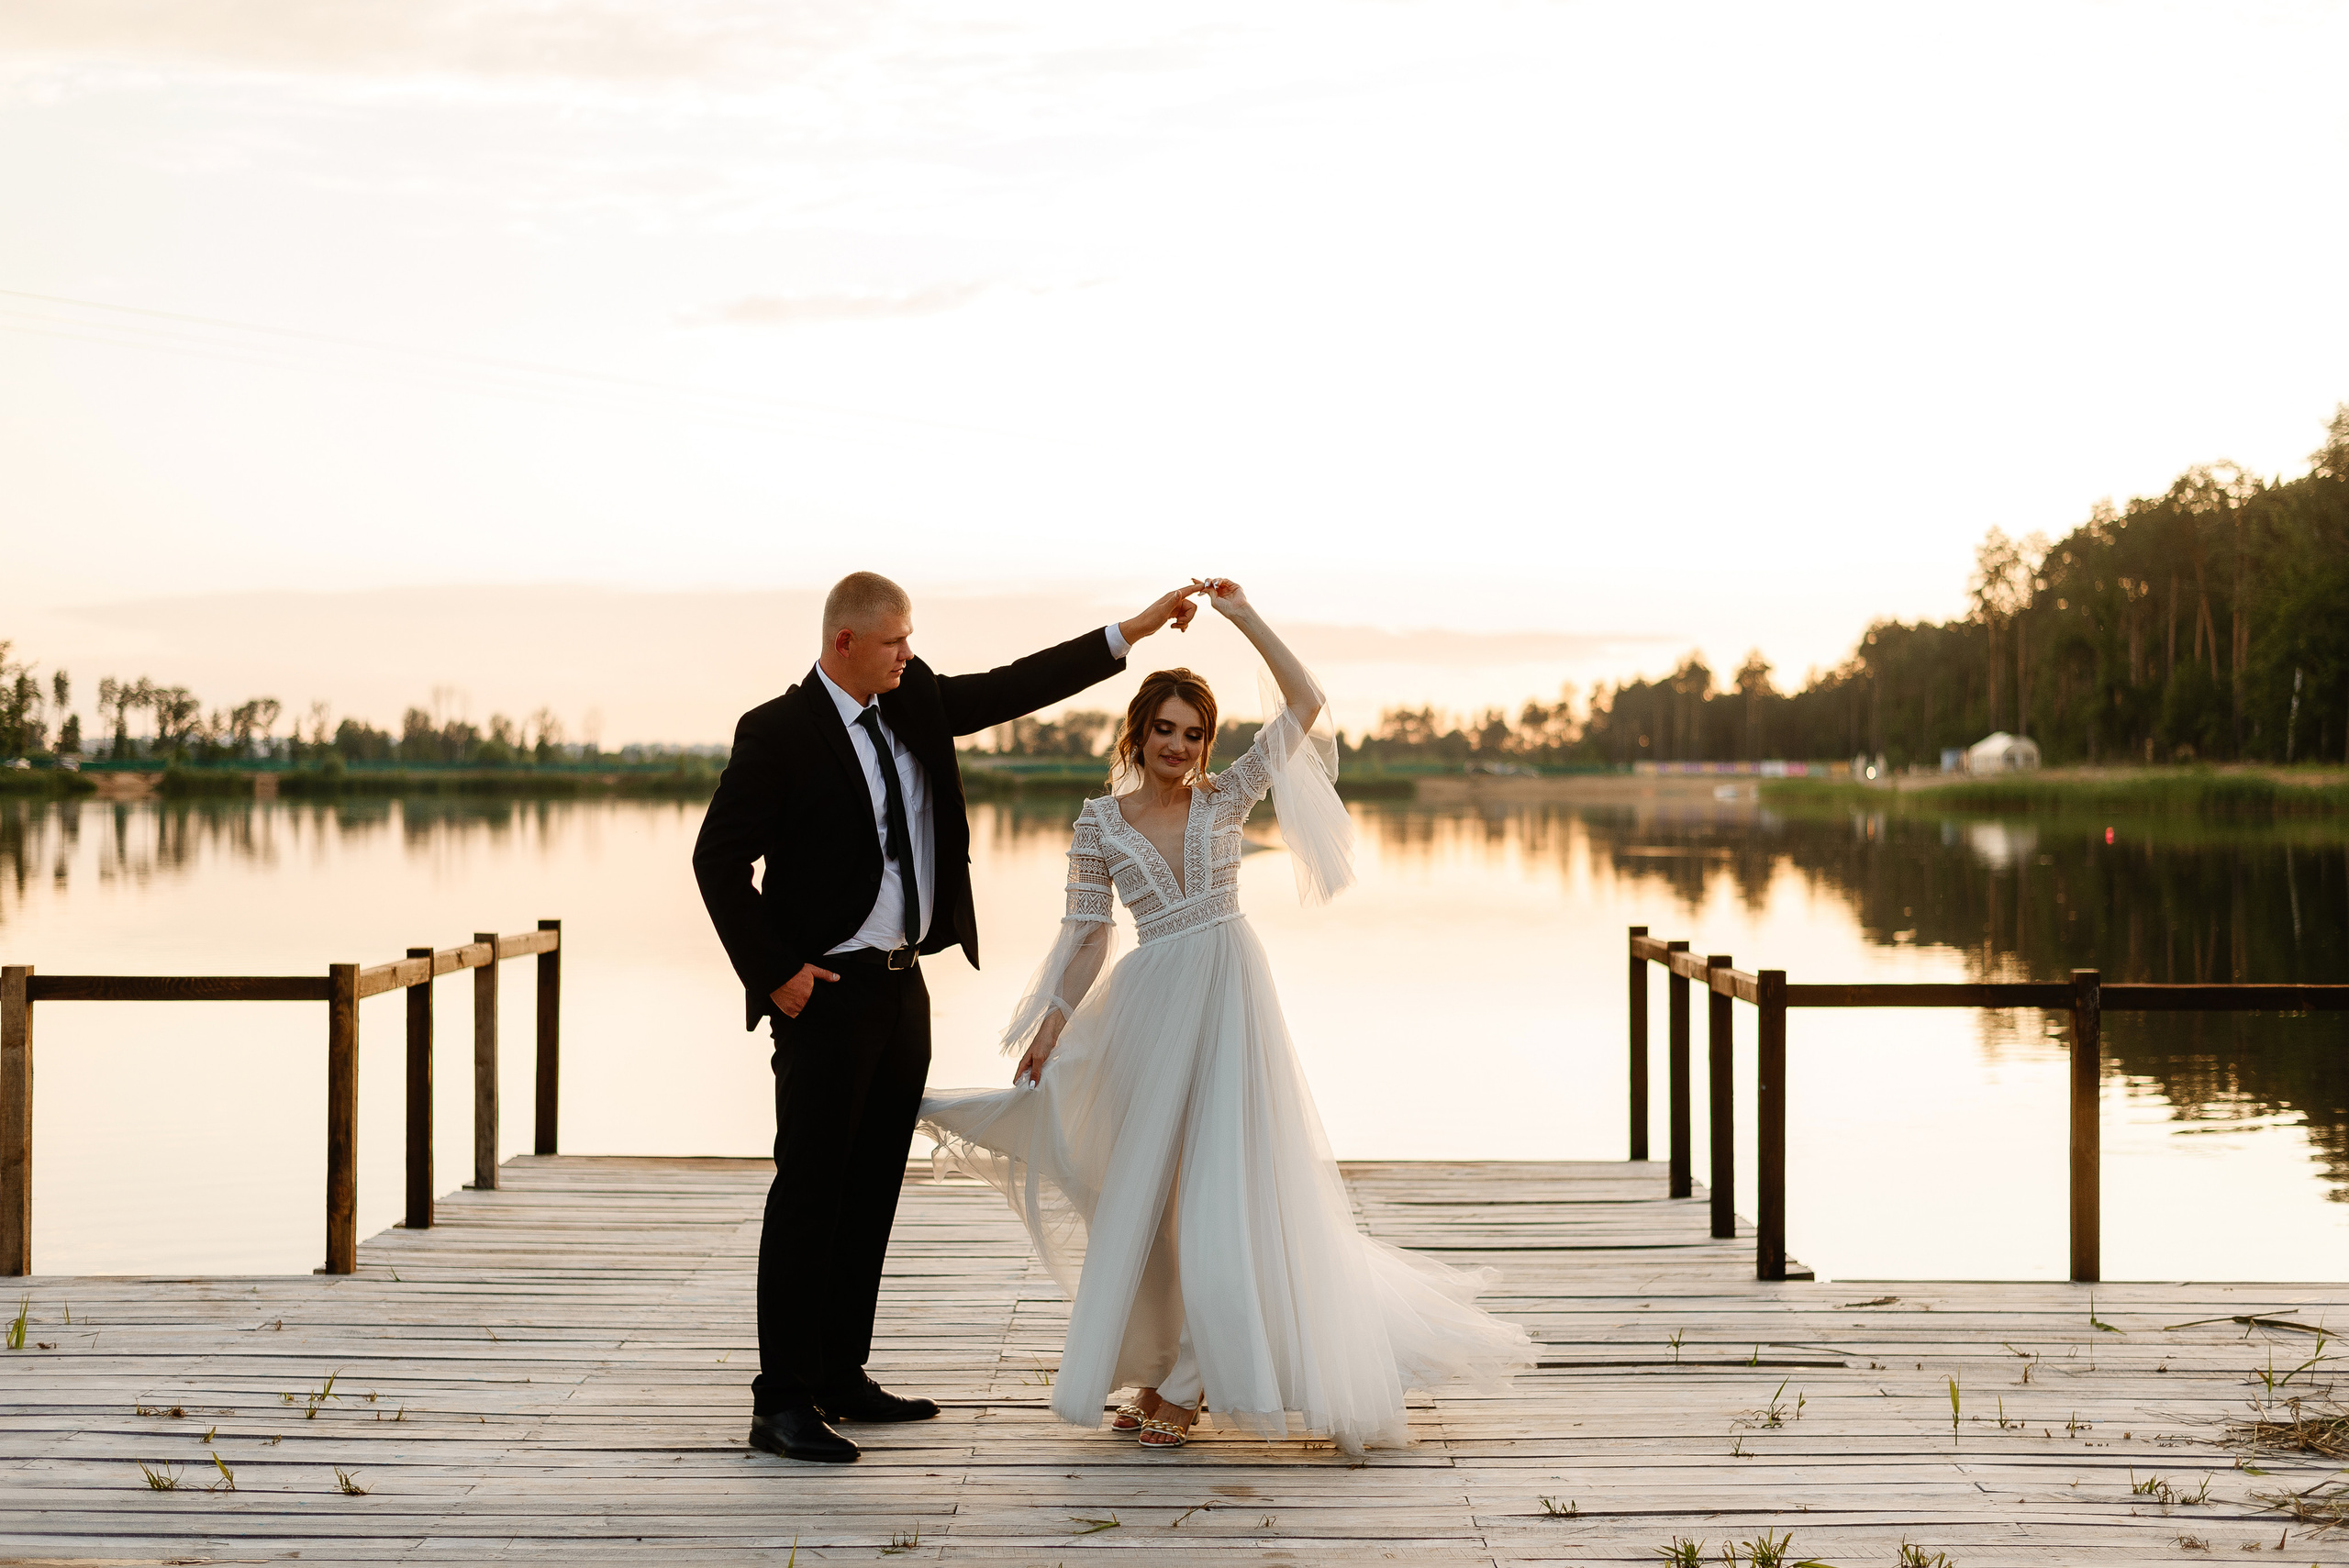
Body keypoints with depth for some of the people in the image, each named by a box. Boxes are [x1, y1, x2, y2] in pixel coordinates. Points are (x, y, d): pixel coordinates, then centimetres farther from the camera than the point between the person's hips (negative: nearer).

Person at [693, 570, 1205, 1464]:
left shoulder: (916, 702, 8)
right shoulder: (778, 733, -12)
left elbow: (1014, 689, 12)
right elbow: (717, 859, -11)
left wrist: (1133, 632, 8)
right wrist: (774, 972, -14)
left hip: (902, 987, 8)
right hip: (827, 992, -8)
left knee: (872, 1190, 12)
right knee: (809, 1193, -7)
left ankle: (841, 1377, 21)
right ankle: (782, 1402, -4)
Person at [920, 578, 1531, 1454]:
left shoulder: (1227, 796, 2)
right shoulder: (1100, 821, 4)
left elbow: (1305, 706, -6)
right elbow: (1087, 934, 3)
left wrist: (1247, 621, -12)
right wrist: (1051, 1023, -6)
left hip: (1230, 997, -1)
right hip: (1150, 1009, 1)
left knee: (1218, 1186, -4)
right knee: (1142, 1185, 7)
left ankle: (1188, 1379, 5)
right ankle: (1153, 1365, 21)